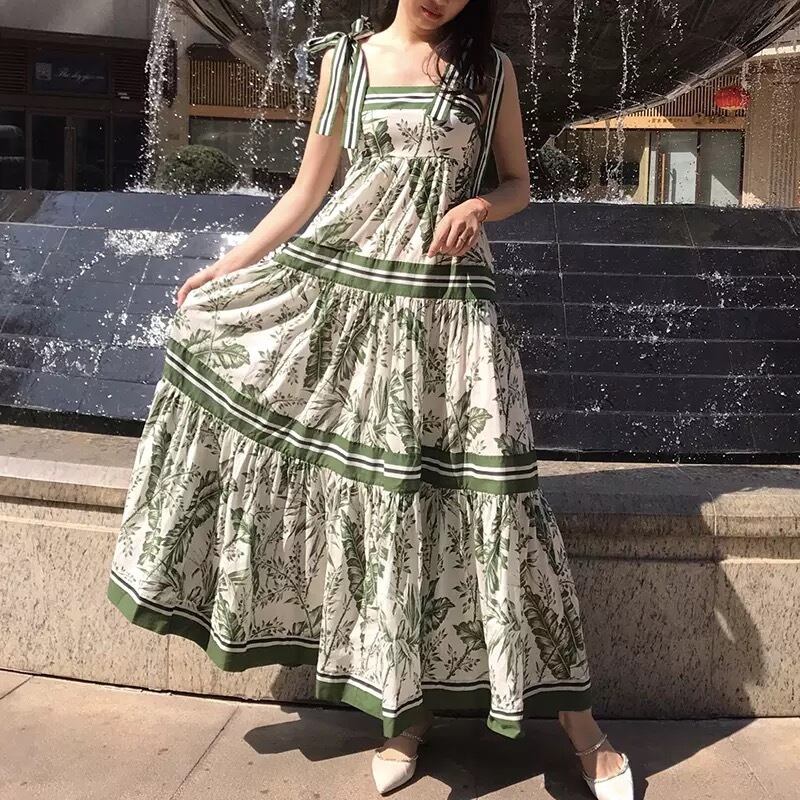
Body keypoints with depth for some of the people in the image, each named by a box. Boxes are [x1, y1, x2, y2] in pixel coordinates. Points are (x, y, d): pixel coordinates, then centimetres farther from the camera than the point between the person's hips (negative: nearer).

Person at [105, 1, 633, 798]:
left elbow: (518, 185, 14)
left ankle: (580, 727, 4)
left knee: (476, 486, -6)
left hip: (445, 303, -1)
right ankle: (405, 709, 14)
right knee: (372, 489, -2)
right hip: (340, 285, 2)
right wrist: (228, 266, 6)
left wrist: (478, 206, -8)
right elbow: (308, 190, 12)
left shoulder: (491, 68, 9)